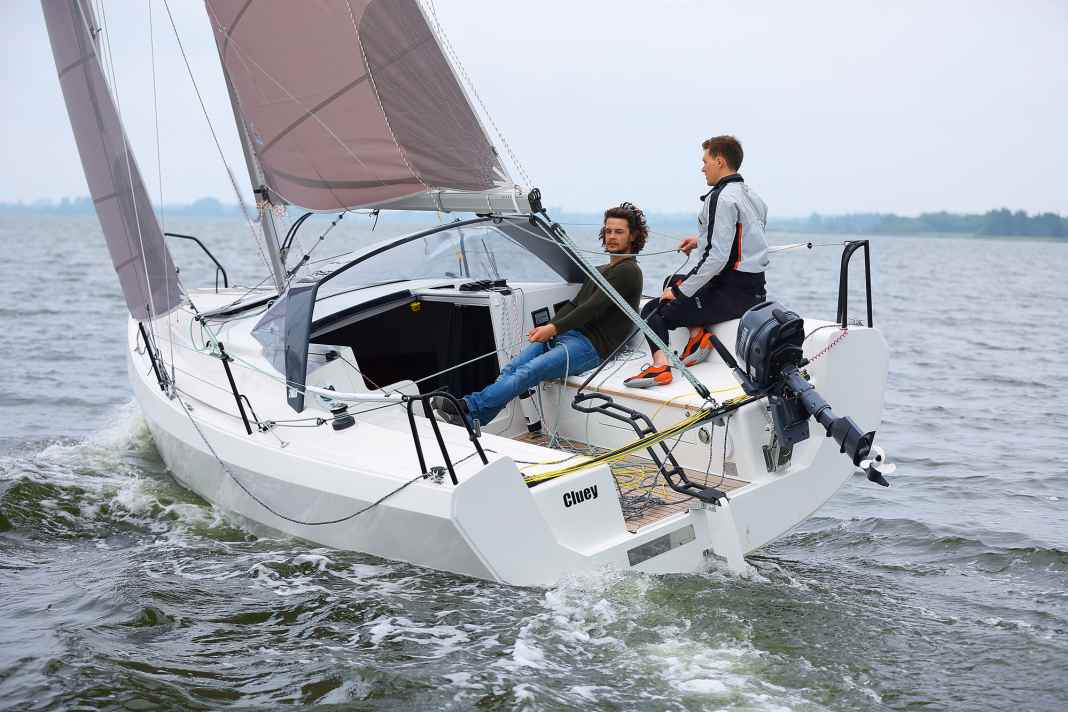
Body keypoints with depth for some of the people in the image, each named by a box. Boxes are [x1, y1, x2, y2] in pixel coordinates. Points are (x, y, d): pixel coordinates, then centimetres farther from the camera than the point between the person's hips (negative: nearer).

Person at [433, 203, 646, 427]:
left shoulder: (628, 272, -2)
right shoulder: (598, 271, 29)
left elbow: (592, 308, -12)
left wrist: (553, 328, -15)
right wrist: (547, 327, 3)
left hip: (592, 345, -8)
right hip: (567, 335, 8)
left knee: (527, 372, -26)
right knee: (511, 369, -15)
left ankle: (469, 407, -35)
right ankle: (467, 420, -28)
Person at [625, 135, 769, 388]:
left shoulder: (722, 198, -16)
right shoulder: (750, 195, 14)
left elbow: (718, 258, -22)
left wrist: (680, 292, -15)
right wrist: (702, 239, 25)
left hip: (734, 292, -9)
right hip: (753, 286, 9)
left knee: (653, 310, -7)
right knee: (673, 281, 28)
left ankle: (660, 365, -30)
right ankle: (698, 335, 10)